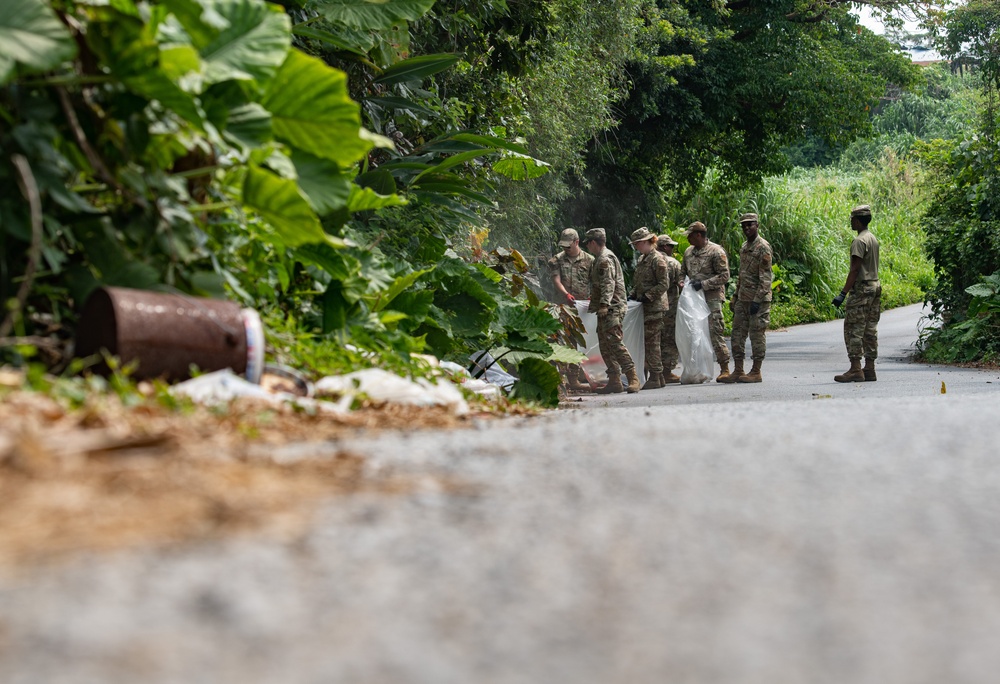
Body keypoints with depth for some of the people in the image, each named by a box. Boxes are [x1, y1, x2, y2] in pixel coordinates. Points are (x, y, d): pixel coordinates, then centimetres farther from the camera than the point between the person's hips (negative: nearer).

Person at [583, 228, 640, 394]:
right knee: (605, 345, 10)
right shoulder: (601, 259, 22)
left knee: (615, 342, -18)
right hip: (605, 310, 11)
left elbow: (608, 284, -22)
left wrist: (604, 304, -29)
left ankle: (633, 378, -20)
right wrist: (594, 302, 39)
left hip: (612, 309, -11)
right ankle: (614, 381, 11)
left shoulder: (606, 259, -11)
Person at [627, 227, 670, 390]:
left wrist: (648, 296, -16)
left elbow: (664, 284, -14)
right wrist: (632, 295, 11)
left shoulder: (657, 259, -10)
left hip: (654, 306, -9)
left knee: (651, 341, -9)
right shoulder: (642, 259, 17)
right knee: (649, 341, 9)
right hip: (645, 306, 9)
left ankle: (655, 378, -6)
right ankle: (658, 376, 14)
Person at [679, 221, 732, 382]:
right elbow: (682, 271, 26)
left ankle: (724, 369, -8)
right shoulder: (688, 252, 15)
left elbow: (724, 276, -10)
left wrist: (704, 284, -17)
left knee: (715, 332, -12)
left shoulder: (716, 251, -7)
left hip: (712, 298, -7)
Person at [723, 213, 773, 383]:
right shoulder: (744, 247, 17)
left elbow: (765, 278, -16)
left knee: (757, 335, -3)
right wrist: (735, 296, 20)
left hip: (758, 299, -9)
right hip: (743, 299, 9)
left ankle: (756, 372, 2)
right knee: (737, 333, 7)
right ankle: (738, 371, 11)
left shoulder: (763, 247, -11)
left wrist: (757, 300, -22)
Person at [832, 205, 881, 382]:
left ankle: (855, 369, -12)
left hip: (861, 289, -10)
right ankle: (869, 369, 10)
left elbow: (855, 269, -19)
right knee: (870, 329, 9)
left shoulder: (859, 241, -14)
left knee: (853, 329, -8)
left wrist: (843, 293, -19)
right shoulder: (873, 239, 16)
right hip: (875, 286, 10)